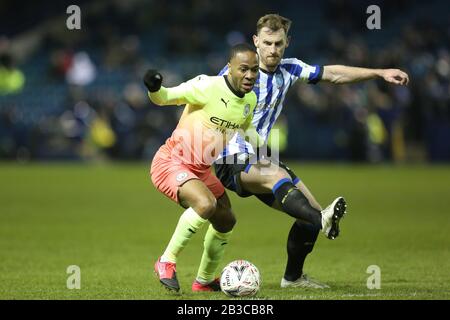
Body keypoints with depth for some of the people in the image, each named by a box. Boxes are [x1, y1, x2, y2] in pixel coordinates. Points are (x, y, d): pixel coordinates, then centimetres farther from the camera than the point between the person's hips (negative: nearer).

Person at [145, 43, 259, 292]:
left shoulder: (250, 100, 2)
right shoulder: (208, 87, -21)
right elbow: (165, 98, -18)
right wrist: (154, 88, -39)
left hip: (201, 170, 9)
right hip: (171, 162, -9)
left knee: (226, 221, 18)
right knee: (206, 204, -33)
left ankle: (204, 281, 41)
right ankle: (167, 262, -14)